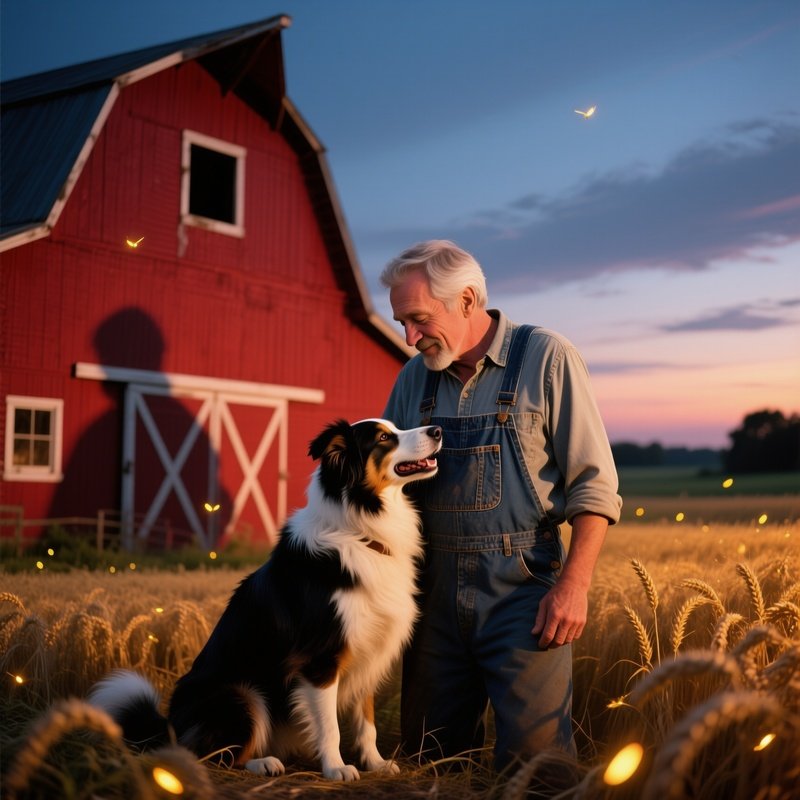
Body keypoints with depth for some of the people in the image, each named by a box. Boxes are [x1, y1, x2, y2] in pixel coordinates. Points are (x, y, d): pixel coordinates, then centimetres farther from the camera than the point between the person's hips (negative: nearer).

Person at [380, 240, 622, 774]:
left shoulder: (547, 358, -5)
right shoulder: (414, 378, 10)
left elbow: (594, 485, -7)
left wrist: (573, 585, -17)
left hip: (522, 589, -5)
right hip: (435, 592, 5)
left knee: (533, 759, -6)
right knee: (429, 756, 9)